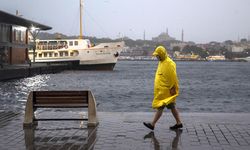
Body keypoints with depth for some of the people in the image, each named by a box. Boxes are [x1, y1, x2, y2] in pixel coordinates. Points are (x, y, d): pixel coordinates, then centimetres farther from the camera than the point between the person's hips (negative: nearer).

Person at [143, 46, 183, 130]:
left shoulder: (169, 64, -17)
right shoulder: (161, 62, 14)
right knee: (172, 107, 14)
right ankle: (179, 123, 21)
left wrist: (172, 88, -19)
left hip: (165, 90, -10)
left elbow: (173, 77, -19)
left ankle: (152, 124, -4)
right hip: (161, 89, 10)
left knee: (159, 107, -7)